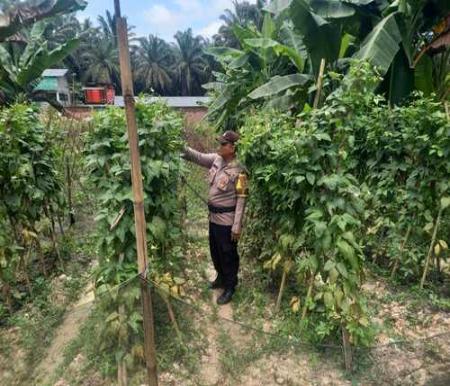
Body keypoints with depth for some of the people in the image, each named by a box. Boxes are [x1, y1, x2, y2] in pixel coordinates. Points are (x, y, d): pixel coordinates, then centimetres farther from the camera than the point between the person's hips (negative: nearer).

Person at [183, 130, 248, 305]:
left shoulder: (238, 171, -21)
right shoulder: (216, 159, 0)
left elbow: (241, 200, -19)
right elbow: (198, 157, 1)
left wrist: (237, 227, -19)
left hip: (227, 220, -8)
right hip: (214, 217, 8)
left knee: (228, 254, 8)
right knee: (215, 251, 22)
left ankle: (230, 287, 27)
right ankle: (221, 277, 45)